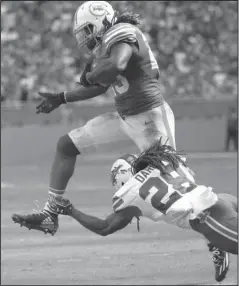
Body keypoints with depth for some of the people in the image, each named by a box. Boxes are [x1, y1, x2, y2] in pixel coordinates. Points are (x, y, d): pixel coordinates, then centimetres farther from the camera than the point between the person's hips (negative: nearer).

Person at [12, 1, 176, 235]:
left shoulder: (123, 35, -18)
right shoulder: (108, 44, 9)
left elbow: (116, 67, -42)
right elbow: (101, 86, 26)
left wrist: (89, 76, -21)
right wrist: (61, 99, 30)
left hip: (149, 118, -10)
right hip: (125, 117, 10)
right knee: (66, 145, 10)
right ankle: (50, 214, 13)